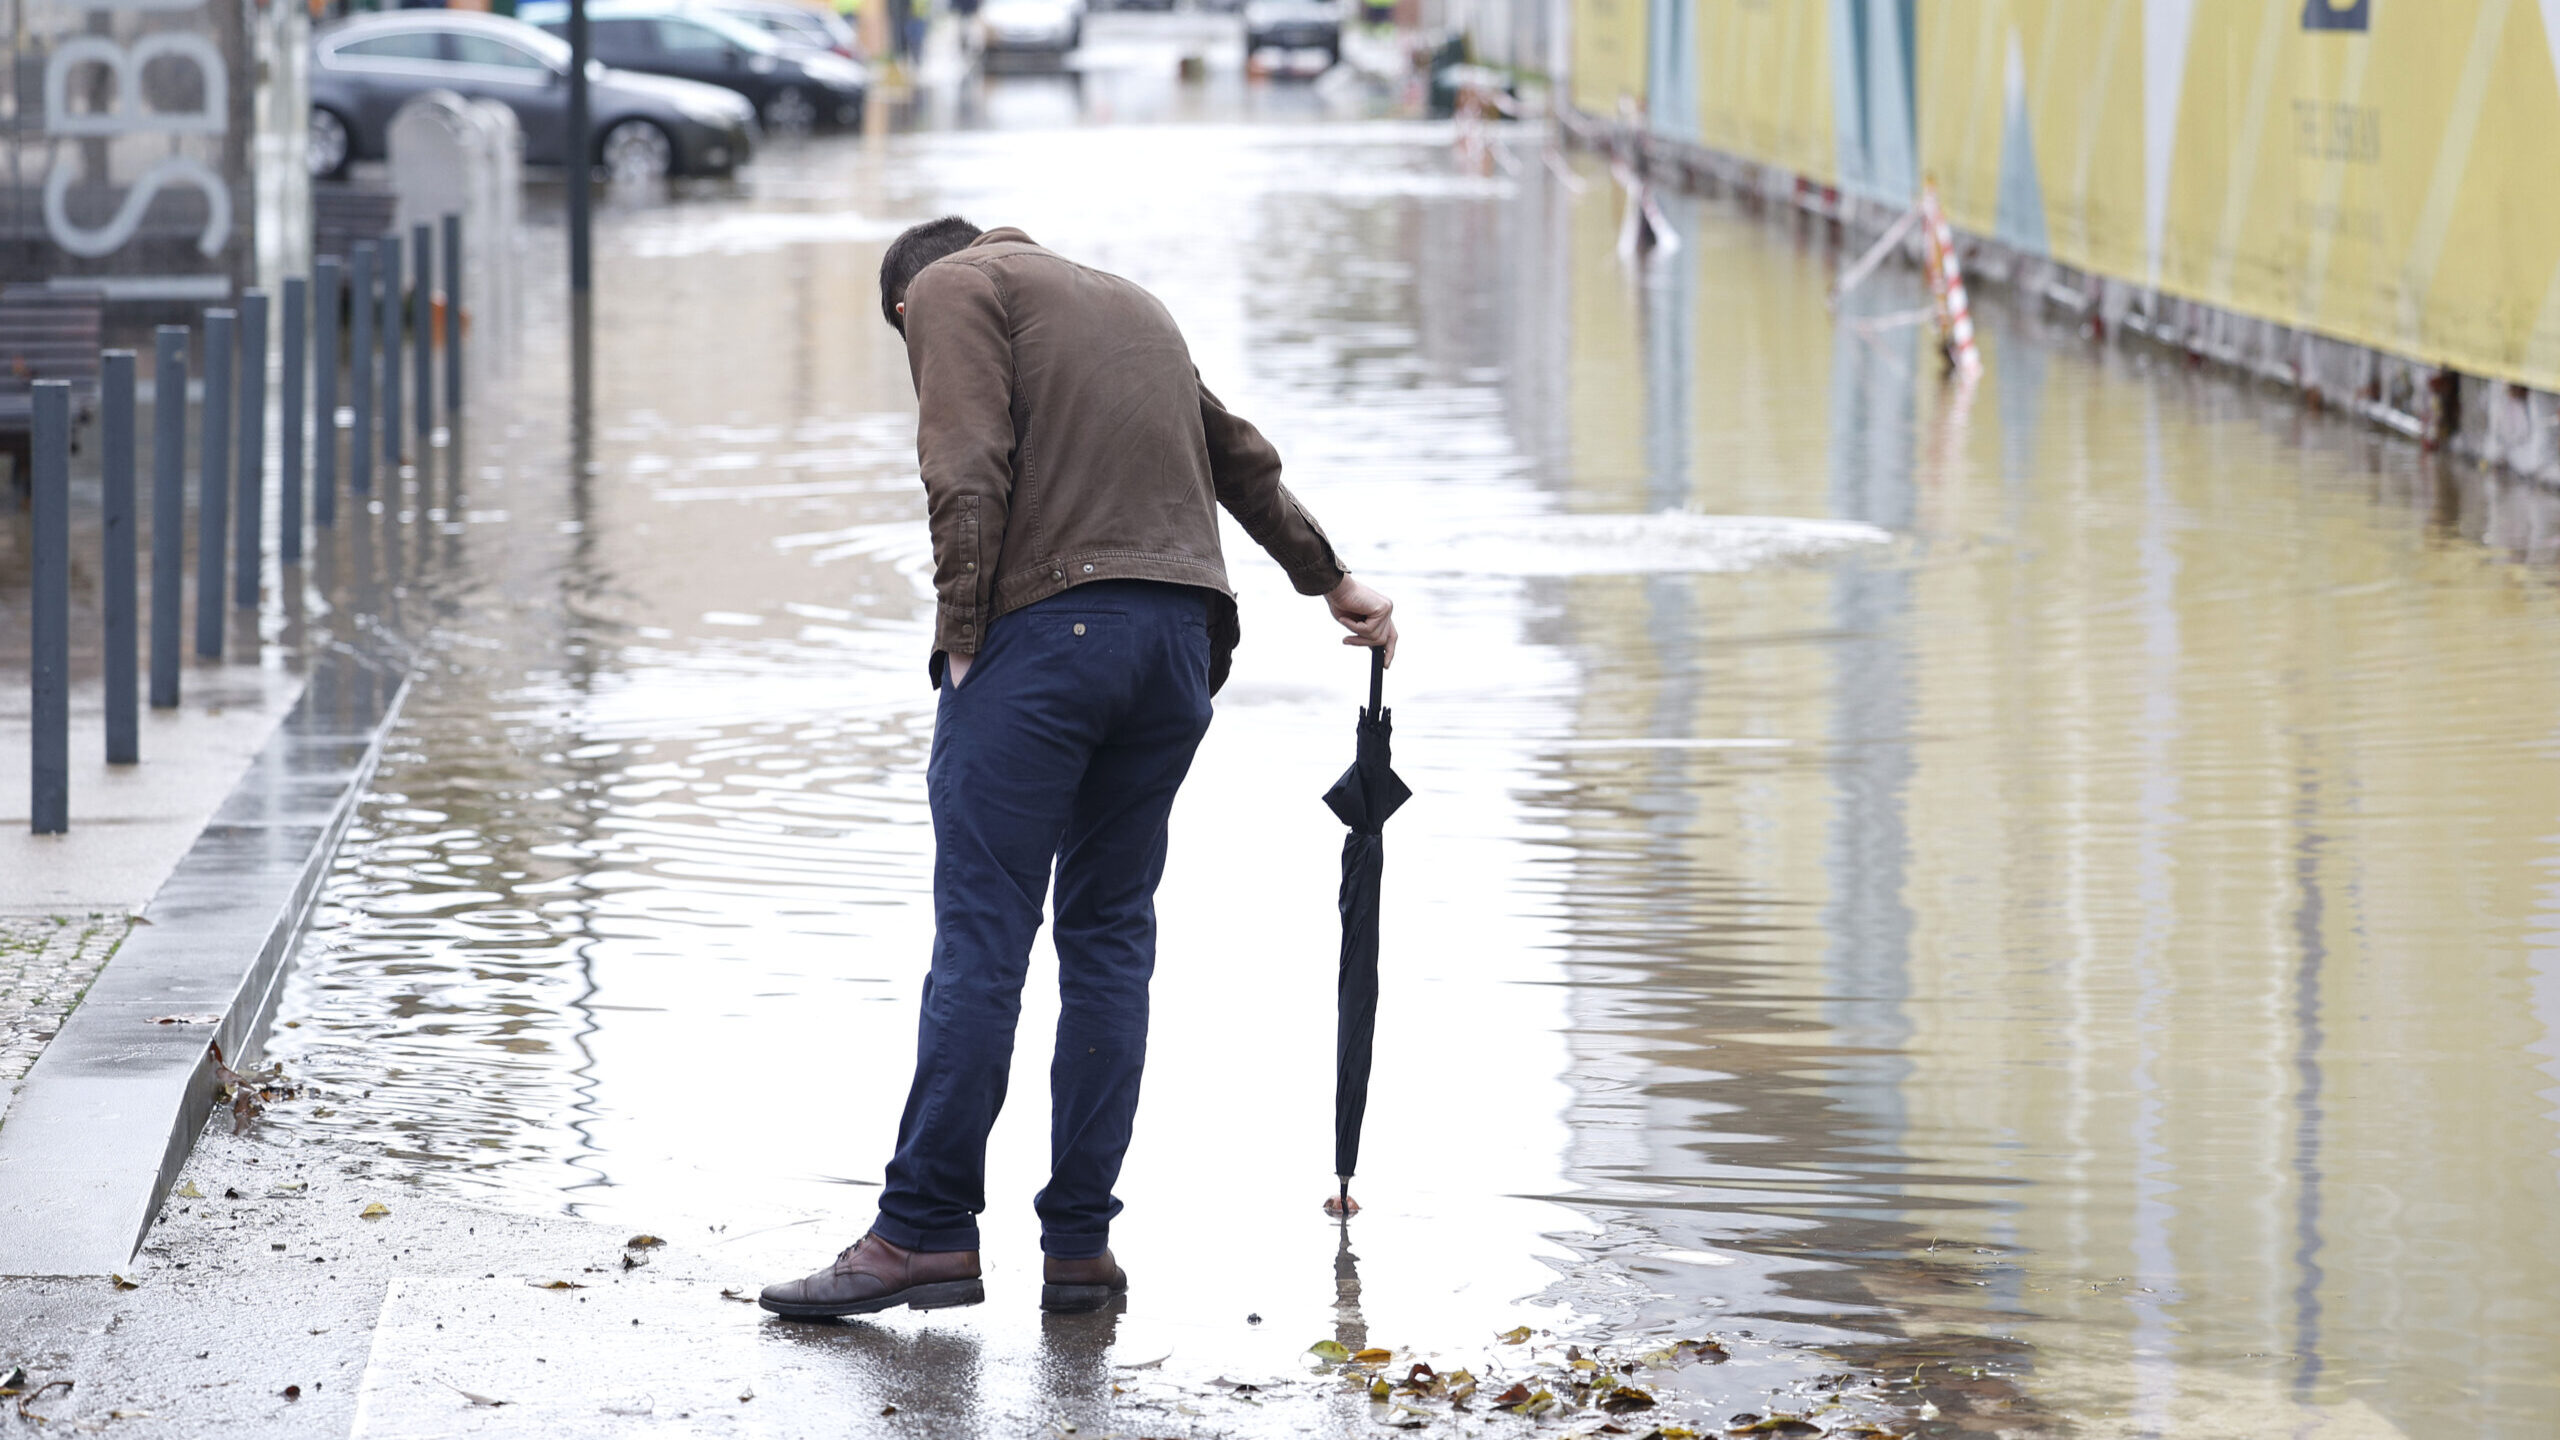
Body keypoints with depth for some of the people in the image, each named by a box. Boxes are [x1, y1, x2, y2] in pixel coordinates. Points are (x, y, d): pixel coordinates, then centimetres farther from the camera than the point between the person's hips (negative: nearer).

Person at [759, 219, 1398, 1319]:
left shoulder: (949, 289, 8)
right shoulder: (1131, 304, 28)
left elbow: (968, 475, -8)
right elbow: (1243, 458, 39)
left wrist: (962, 639, -8)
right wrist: (1332, 581, 50)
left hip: (1044, 624, -6)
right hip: (1179, 639, 6)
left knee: (981, 937, -7)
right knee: (1111, 933, 8)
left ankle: (927, 1231, -10)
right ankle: (1080, 1245, 5)